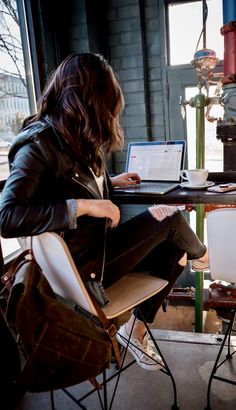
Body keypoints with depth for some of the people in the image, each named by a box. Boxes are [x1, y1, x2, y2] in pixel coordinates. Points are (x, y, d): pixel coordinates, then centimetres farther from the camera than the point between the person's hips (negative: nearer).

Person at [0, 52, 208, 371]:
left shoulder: (74, 139, 7)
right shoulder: (38, 144, -20)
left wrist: (110, 182, 25)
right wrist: (83, 205, -30)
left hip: (99, 243, 9)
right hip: (82, 264, -9)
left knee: (175, 253, 6)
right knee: (167, 217, -10)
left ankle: (135, 330, 14)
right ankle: (200, 254, 24)